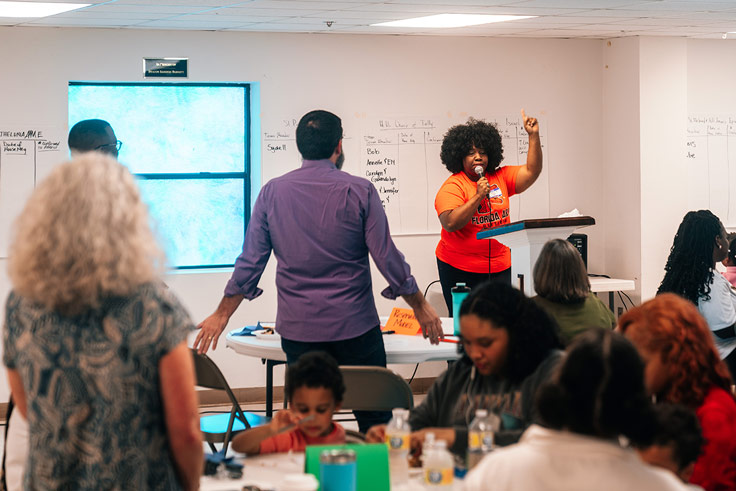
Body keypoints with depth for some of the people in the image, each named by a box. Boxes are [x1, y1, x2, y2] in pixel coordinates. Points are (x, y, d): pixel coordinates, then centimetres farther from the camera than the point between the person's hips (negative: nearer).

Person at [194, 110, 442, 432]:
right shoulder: (359, 191, -7)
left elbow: (249, 263, 2)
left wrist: (221, 315, 13)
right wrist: (421, 307, 7)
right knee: (376, 420, 6)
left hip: (298, 330, 2)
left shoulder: (272, 192, 0)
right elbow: (387, 258, -5)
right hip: (354, 325, -2)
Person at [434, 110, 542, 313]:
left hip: (499, 267, 4)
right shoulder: (452, 186, -7)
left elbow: (531, 171, 4)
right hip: (460, 269, -4)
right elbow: (450, 223, -18)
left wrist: (534, 136, -4)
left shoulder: (500, 178, 9)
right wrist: (478, 196, -21)